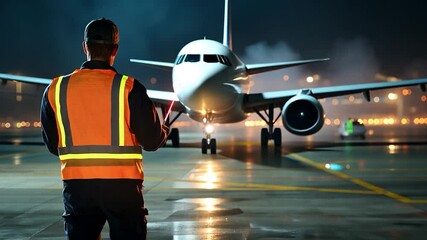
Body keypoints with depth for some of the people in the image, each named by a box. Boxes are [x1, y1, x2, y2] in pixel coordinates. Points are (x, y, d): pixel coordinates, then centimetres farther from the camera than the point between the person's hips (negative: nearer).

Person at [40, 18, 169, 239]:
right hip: (121, 184, -2)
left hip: (76, 185, 2)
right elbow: (152, 140, -4)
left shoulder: (55, 90, 0)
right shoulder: (129, 88, -9)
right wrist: (164, 131, 18)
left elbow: (52, 145, 9)